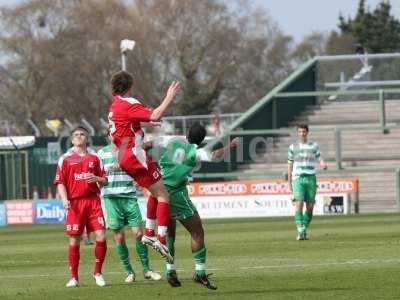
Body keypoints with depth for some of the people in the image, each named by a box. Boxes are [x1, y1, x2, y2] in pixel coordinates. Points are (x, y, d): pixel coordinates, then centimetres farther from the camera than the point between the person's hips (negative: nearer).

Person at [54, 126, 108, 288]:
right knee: (74, 241, -1)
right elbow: (60, 182, 4)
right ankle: (74, 278, 9)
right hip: (74, 203, -1)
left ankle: (97, 272, 7)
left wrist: (97, 179, -8)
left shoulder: (94, 157, 13)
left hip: (93, 200, 2)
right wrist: (65, 199, -11)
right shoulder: (65, 159, 7)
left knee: (101, 236, -9)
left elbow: (104, 180, 15)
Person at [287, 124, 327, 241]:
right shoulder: (293, 147, 9)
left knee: (310, 207, 2)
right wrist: (289, 182, 12)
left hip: (311, 178, 1)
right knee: (299, 205, -16)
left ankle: (304, 230, 20)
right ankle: (300, 232, -19)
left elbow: (319, 159, 8)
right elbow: (290, 165, 14)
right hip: (298, 179, -1)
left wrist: (323, 164, -17)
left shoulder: (314, 146, 10)